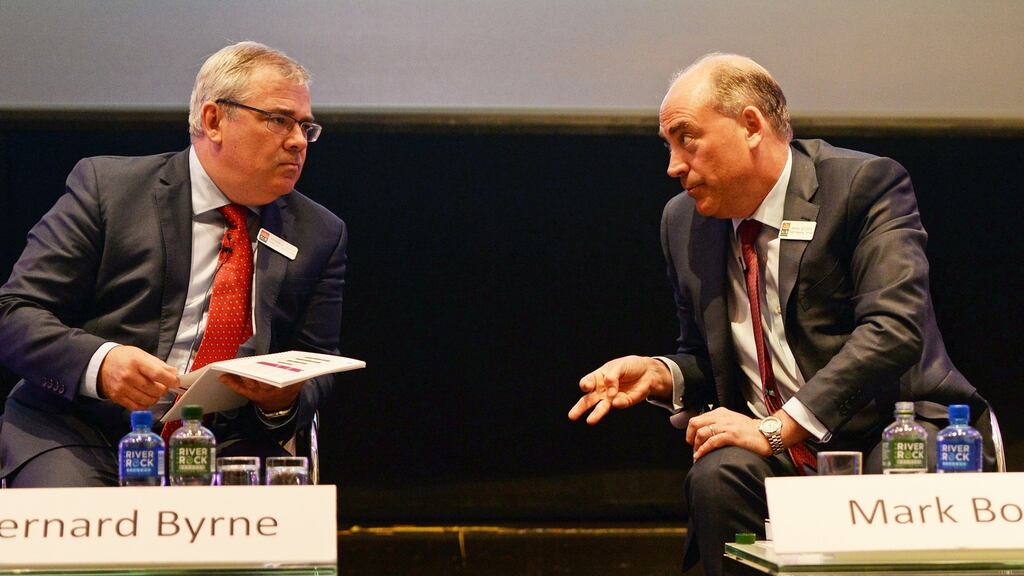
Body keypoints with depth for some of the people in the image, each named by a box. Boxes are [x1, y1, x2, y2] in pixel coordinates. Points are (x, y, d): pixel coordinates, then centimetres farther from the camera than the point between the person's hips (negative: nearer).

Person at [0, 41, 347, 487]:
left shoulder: (321, 236, 13)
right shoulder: (105, 186, 2)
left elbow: (316, 366, 15)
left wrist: (283, 400, -11)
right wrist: (100, 362, -23)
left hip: (225, 445, 3)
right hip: (82, 433, -3)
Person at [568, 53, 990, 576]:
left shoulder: (866, 184, -7)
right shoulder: (684, 222, 11)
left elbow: (893, 329, -20)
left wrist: (780, 427, -24)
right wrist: (659, 375, -2)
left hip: (887, 435, -4)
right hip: (779, 454, 4)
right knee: (717, 474, -29)